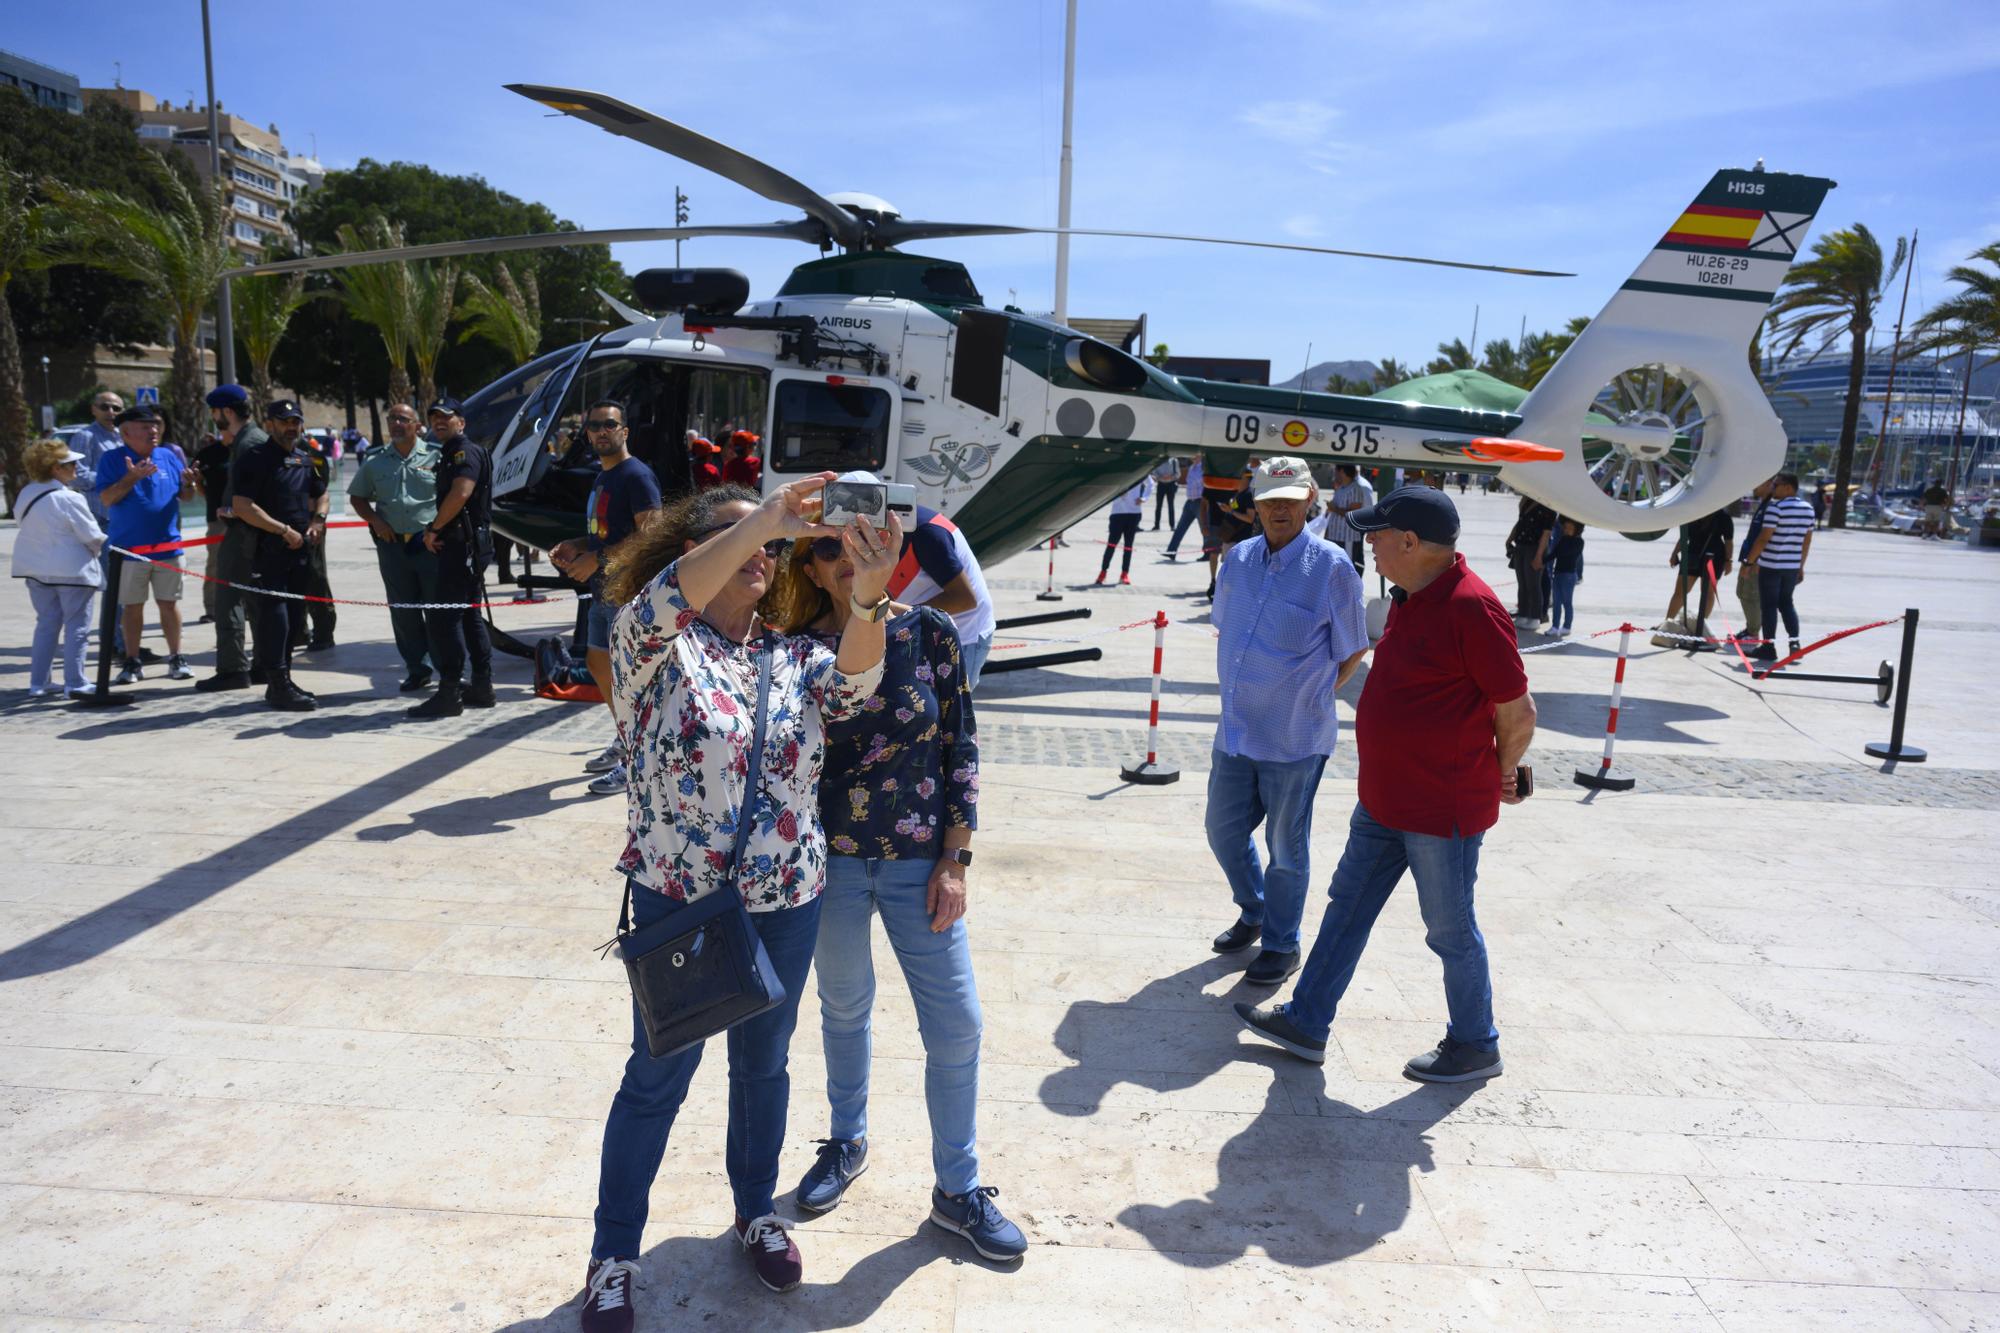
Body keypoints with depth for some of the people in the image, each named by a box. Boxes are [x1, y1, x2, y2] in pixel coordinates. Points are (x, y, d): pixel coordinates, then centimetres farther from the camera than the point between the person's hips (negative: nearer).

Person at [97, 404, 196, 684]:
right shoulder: (112, 459, -4)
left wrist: (188, 483, -13)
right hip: (129, 548, -2)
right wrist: (131, 477, -23)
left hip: (167, 546, 2)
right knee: (132, 606, 6)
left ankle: (176, 659, 15)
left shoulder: (169, 457, 5)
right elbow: (107, 499, -11)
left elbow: (186, 496, 9)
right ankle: (132, 663, 14)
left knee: (169, 603, 7)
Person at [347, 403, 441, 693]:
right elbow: (356, 497, 19)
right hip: (392, 544, 4)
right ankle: (417, 668, 17)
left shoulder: (435, 456, 0)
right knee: (403, 611, 7)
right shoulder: (374, 461, 10)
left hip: (431, 542, -3)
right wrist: (375, 520, 1)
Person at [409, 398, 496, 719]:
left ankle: (449, 693, -10)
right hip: (463, 543, 11)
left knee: (443, 617, -11)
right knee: (469, 615, 14)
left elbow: (462, 492, -25)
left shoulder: (465, 451, -10)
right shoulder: (448, 454, 22)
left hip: (464, 543, -11)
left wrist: (434, 528, -16)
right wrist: (435, 528, 6)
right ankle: (481, 686, 20)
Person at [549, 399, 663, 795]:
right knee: (597, 663, 18)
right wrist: (574, 546, 7)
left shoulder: (637, 476, -14)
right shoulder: (601, 478, 16)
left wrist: (596, 558, -21)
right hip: (603, 589, 10)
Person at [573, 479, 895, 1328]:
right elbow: (662, 604, -32)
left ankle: (757, 1211, 44)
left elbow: (853, 685, -19)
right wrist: (763, 519, -40)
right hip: (678, 899, -3)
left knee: (764, 1064, 20)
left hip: (787, 900, 4)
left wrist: (867, 593, -38)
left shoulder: (791, 654, 2)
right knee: (659, 1076, 11)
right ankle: (613, 1254, 32)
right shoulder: (654, 645, -9)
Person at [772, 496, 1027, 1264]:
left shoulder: (930, 632, -6)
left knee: (956, 1023, 4)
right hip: (831, 860, 0)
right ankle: (846, 1144, 44)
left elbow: (962, 747, -3)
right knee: (844, 1007, 18)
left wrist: (955, 859, -6)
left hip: (919, 861, 0)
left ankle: (957, 1191, 24)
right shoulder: (798, 647, -5)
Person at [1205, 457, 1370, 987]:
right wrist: (1245, 691, 13)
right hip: (1235, 730, 6)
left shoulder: (1331, 566, -11)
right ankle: (1254, 913, 42)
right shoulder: (1238, 559, 5)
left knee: (1286, 846, 8)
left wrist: (1307, 700, 0)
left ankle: (1281, 945, 27)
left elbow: (1352, 653, -3)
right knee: (1224, 830, 17)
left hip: (1294, 739, -6)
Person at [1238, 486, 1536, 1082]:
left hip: (1443, 808, -9)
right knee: (1346, 908, 16)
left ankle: (1475, 1047, 30)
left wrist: (1502, 775, -2)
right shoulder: (1412, 598, 7)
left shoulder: (1471, 607, -23)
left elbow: (1519, 710, -18)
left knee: (1450, 931, 9)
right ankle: (1306, 1022, 29)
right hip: (1384, 798, 9)